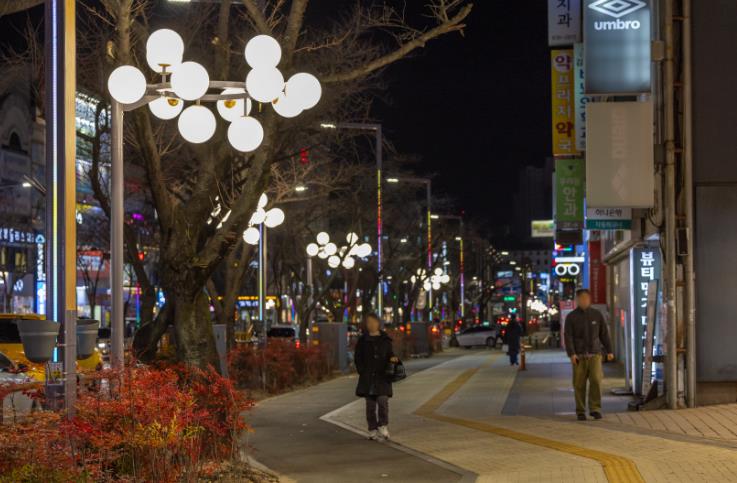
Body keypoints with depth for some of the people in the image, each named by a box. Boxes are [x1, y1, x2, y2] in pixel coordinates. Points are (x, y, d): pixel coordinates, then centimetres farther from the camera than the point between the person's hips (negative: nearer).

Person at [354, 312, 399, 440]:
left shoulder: (385, 339, 9)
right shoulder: (362, 340, 6)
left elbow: (390, 353, 17)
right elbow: (357, 358, 7)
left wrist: (392, 358, -7)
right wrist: (362, 371, -5)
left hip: (382, 376, 0)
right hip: (368, 377, 0)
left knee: (383, 400, -15)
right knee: (370, 404, 2)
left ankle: (383, 426, -2)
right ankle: (372, 430, 9)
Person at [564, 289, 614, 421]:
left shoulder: (597, 315, 5)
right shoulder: (571, 317, 1)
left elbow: (604, 334, 11)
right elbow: (568, 337, -4)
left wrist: (609, 351, 8)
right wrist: (571, 354, -15)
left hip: (595, 354, 1)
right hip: (579, 356, -1)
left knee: (596, 380, -14)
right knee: (579, 384, 0)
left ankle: (595, 409, -6)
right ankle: (580, 411, 10)